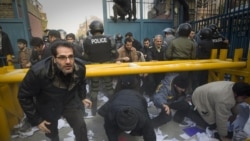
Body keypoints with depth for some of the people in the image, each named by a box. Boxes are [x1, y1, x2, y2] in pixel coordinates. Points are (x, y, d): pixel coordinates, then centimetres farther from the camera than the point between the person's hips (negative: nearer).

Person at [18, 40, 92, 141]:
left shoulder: (80, 66, -23)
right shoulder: (38, 72, -33)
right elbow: (24, 97, -16)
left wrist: (82, 97, 3)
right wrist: (36, 120, -12)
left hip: (70, 102, 2)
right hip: (48, 107, -1)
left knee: (81, 128, -1)